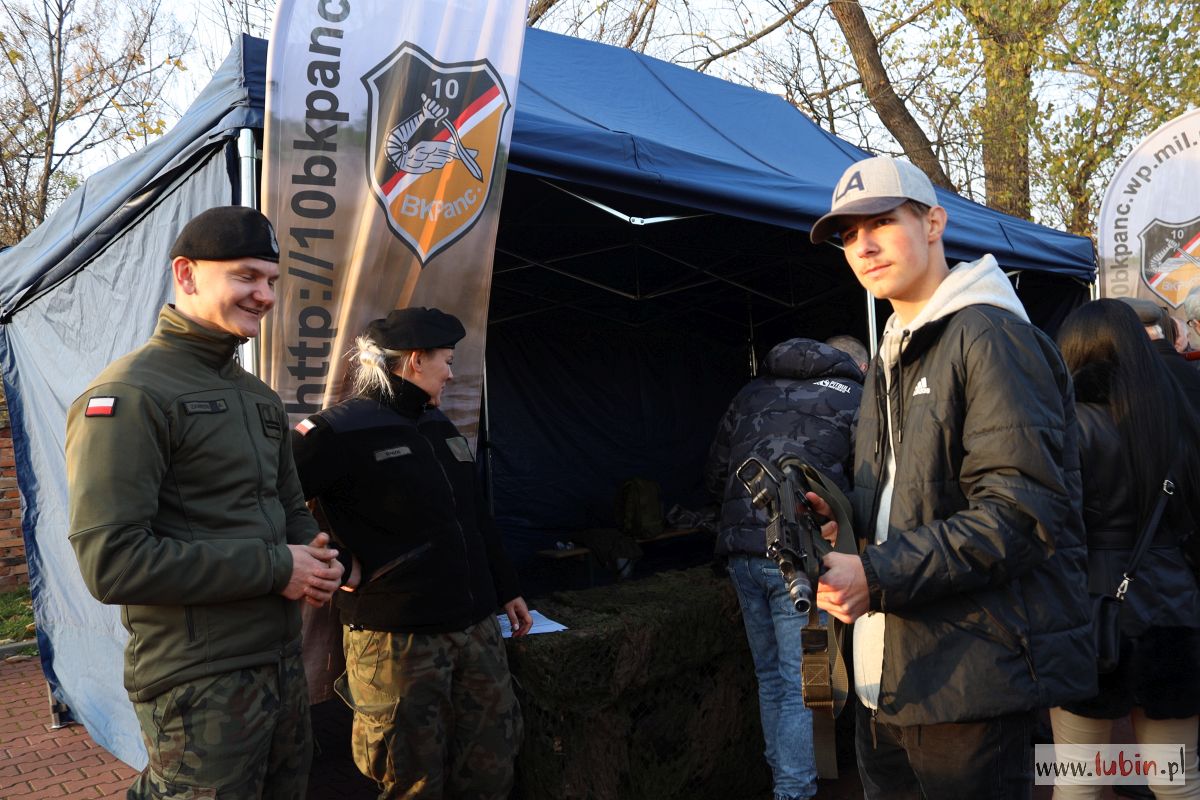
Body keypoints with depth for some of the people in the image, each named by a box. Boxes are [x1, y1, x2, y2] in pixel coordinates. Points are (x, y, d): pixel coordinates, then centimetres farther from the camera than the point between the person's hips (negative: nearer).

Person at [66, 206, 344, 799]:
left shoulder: (259, 396, 13)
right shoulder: (130, 394, -14)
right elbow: (112, 562, -22)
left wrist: (316, 558, -1)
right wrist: (275, 569, -18)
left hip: (282, 661, 8)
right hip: (200, 683, -8)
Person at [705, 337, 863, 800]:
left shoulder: (751, 393, 18)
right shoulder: (853, 400, 5)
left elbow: (714, 478, 18)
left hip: (741, 551, 5)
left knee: (770, 678, 18)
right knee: (802, 687, 1)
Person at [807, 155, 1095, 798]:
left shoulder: (989, 336, -12)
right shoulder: (889, 359, 17)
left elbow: (1022, 511, -20)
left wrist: (877, 575, -22)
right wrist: (842, 518, 2)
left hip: (972, 670, -8)